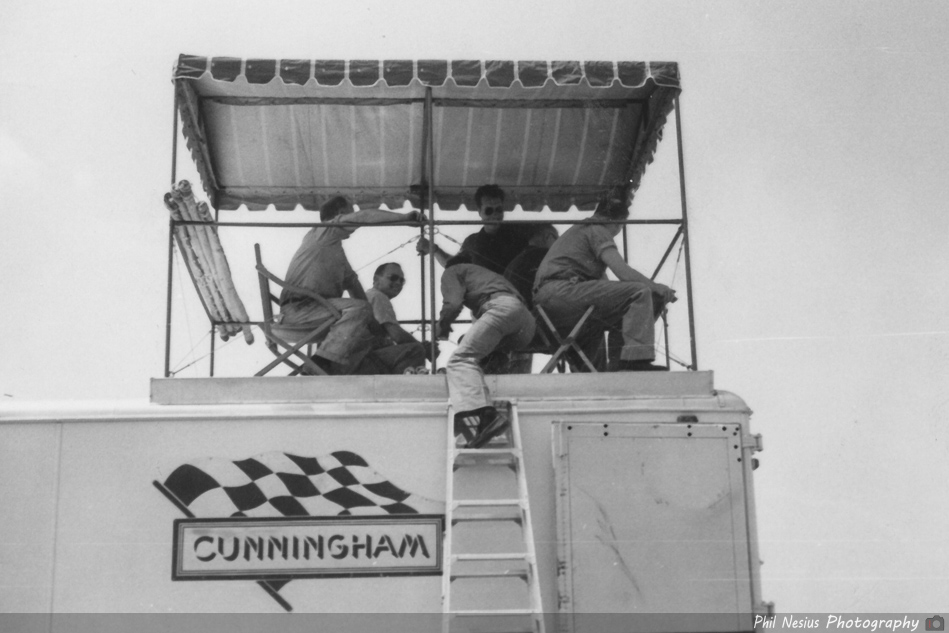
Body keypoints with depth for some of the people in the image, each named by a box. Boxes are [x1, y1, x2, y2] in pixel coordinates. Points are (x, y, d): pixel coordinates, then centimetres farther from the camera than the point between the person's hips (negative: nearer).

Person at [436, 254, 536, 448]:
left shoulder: (452, 271, 22)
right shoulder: (483, 273, 44)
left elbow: (453, 303, 4)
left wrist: (442, 326, 21)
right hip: (527, 318, 8)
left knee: (461, 359, -18)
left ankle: (484, 413, -43)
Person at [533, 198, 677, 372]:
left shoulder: (578, 230, 32)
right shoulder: (597, 230, 3)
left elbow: (604, 283, 30)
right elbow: (623, 272, -10)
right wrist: (657, 287, 3)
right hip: (561, 291, -10)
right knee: (639, 292, -13)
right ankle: (636, 360, -26)